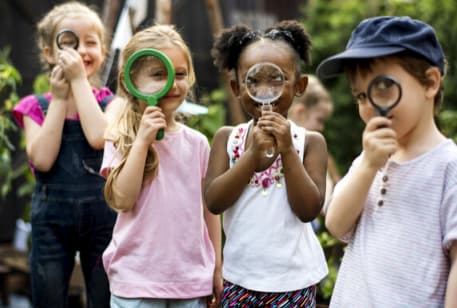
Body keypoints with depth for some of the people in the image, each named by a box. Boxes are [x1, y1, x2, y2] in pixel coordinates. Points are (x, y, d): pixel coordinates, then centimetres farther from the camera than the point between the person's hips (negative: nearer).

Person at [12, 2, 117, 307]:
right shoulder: (36, 107, 3)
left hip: (102, 216, -1)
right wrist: (59, 98, -10)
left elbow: (99, 137, -20)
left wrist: (79, 80, -14)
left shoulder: (110, 103, 2)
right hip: (52, 219, 1)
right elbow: (42, 159, -13)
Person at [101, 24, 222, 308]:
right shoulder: (121, 139, -3)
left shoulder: (197, 143, 5)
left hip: (193, 280, 3)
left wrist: (217, 268, 11)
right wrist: (143, 140, -16)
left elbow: (209, 208, 10)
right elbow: (123, 200, -14)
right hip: (136, 281, -3)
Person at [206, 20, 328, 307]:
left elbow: (309, 209, -13)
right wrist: (254, 152, -19)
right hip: (240, 279, 1)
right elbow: (214, 201, -11)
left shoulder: (310, 141, -4)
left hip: (294, 281, -1)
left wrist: (287, 150, -20)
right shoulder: (227, 137, 0)